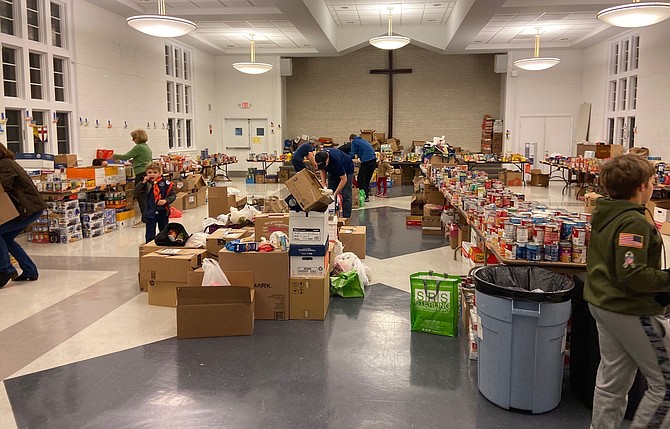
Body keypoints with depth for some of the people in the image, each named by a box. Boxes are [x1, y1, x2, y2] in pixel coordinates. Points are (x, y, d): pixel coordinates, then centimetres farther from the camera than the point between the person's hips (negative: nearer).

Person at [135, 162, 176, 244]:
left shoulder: (165, 183, -7)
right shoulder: (146, 184, 0)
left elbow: (173, 195, -6)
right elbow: (136, 190, -12)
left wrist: (166, 200, -22)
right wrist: (144, 181, -19)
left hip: (162, 213, 0)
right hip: (150, 213, 0)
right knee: (150, 235, 5)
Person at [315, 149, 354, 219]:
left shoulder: (336, 159, -40)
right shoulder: (320, 158, -24)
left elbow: (344, 180, -32)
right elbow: (323, 170, -3)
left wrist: (335, 194, -31)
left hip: (346, 171, -6)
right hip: (333, 171, 6)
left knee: (345, 196, -12)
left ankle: (346, 218, -7)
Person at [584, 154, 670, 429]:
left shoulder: (604, 215, 6)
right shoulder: (634, 223, -21)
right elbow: (632, 275, -27)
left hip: (603, 304, 10)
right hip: (633, 311, -9)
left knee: (612, 381, 19)